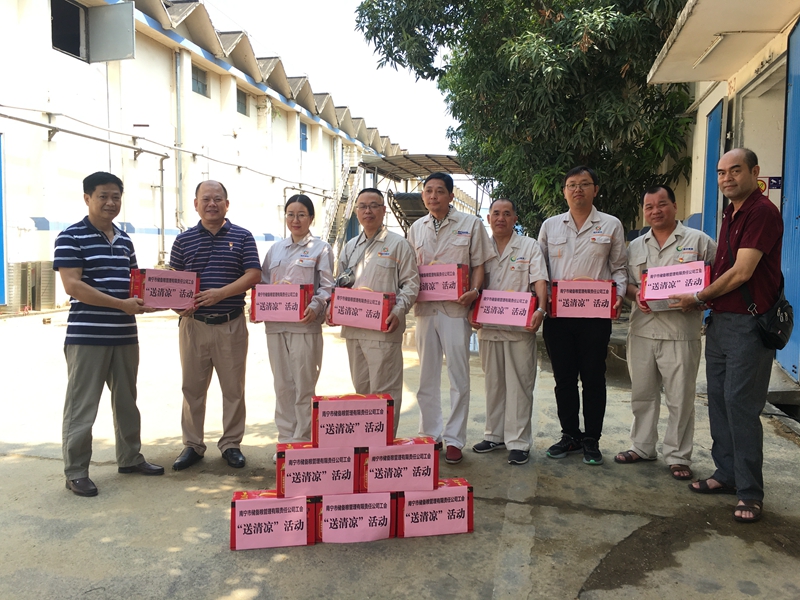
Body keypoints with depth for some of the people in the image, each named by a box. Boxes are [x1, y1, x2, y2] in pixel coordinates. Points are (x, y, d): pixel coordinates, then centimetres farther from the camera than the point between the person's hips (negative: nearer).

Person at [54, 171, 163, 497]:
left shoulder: (124, 240, 14)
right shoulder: (71, 237, -7)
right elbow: (72, 285, -16)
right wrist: (122, 304, -21)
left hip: (125, 334, 7)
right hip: (86, 335, -7)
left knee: (127, 400, 15)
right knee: (82, 405, 0)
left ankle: (130, 457, 29)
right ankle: (76, 471, 12)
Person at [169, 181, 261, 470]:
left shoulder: (242, 237, 3)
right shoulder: (184, 239, 9)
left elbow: (253, 275, -5)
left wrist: (220, 293, -17)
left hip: (231, 324, -1)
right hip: (194, 324, 2)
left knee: (233, 387, 6)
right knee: (192, 387, 8)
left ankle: (231, 444, 20)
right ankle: (192, 445, 22)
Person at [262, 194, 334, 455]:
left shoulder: (320, 248, 3)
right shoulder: (276, 249, 17)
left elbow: (327, 287, -3)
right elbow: (263, 282, 17)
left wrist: (315, 307, -21)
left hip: (304, 324, -4)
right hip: (275, 324, 5)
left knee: (303, 385, -1)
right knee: (282, 385, 9)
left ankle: (303, 440, 10)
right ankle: (286, 438, 20)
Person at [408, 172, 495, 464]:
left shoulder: (470, 224, 2)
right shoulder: (416, 228, 13)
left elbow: (478, 264, 2)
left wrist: (474, 291, -15)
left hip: (455, 308, -4)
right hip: (425, 308, 4)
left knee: (459, 377, 0)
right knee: (427, 377, 10)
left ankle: (454, 439, 11)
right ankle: (429, 435, 22)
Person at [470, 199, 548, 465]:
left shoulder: (530, 246, 4)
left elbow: (540, 281, -6)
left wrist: (540, 310, -22)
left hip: (520, 326, -3)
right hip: (488, 326, 3)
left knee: (519, 384, -3)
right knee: (493, 383, 11)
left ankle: (518, 442, 4)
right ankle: (494, 434, 23)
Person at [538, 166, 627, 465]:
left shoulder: (611, 225, 7)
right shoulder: (550, 226, 12)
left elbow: (618, 268, 8)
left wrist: (618, 294, -10)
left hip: (595, 314, -2)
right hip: (557, 314, 2)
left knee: (593, 378, 5)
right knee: (563, 378, 9)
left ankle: (591, 439, 18)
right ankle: (570, 435, 24)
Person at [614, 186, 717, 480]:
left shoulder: (699, 241, 1)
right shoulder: (636, 246, 13)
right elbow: (626, 282, 16)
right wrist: (636, 295, -6)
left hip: (681, 333, -4)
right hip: (642, 331, 4)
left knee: (680, 397, 2)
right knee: (642, 393, 13)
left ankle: (678, 456, 15)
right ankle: (642, 446, 27)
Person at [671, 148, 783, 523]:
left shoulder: (762, 212, -13)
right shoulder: (731, 214, 16)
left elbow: (741, 273, -18)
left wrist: (699, 298, -7)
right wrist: (706, 299, 8)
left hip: (749, 323, -9)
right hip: (721, 320, 9)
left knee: (741, 405, -6)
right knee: (719, 400, 13)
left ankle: (750, 492, 6)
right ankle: (726, 473, 25)